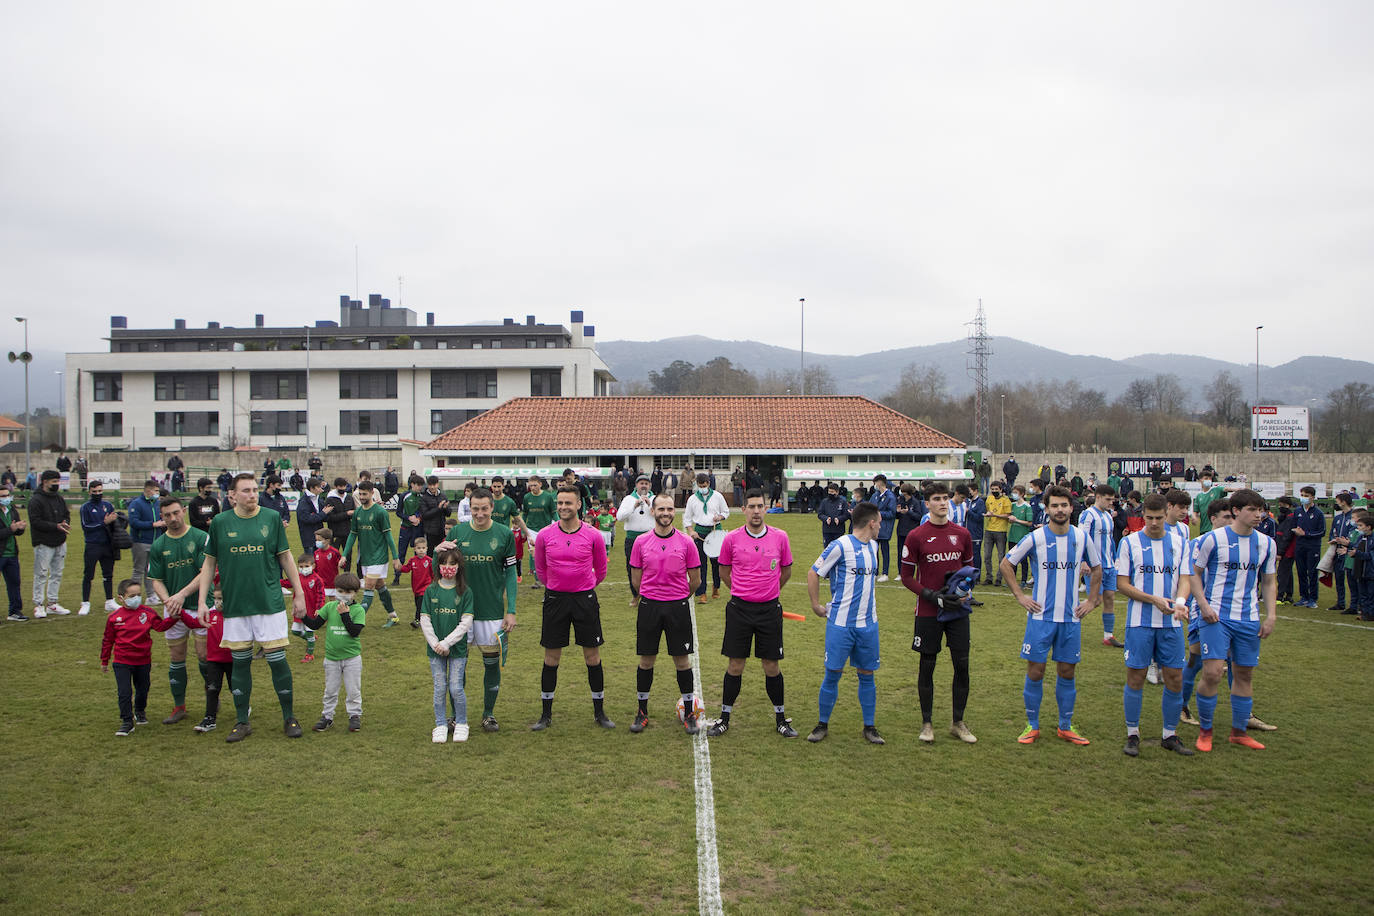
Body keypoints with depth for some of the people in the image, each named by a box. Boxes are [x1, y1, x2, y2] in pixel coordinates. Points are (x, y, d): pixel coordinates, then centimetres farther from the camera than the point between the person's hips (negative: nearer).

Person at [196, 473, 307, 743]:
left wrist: (299, 594, 6)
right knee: (240, 662, 7)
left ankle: (289, 718, 15)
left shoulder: (271, 518, 0)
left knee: (277, 660, 0)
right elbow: (210, 562, 8)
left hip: (270, 602, -1)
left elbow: (285, 557, 7)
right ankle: (242, 722, 20)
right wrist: (202, 601, 3)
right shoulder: (220, 522, 1)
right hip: (234, 605, 1)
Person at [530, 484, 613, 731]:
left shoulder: (593, 535, -6)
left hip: (585, 598, 0)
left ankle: (599, 712, 17)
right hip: (555, 599, 1)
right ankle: (546, 714, 17)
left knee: (593, 657, 4)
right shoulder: (545, 535, -4)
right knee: (551, 658, 5)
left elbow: (600, 569, 10)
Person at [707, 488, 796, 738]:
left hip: (770, 609, 0)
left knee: (771, 666, 6)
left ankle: (781, 718, 20)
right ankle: (724, 718, 16)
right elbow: (724, 571, 13)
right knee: (735, 666, 3)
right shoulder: (732, 539, -2)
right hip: (739, 609, 0)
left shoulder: (780, 537, -1)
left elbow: (786, 571, 14)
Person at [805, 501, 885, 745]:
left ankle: (869, 727, 18)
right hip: (840, 623, -6)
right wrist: (816, 606, -7)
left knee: (867, 674, 9)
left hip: (868, 624, 6)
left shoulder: (873, 547, 11)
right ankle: (823, 724, 15)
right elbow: (813, 573, -8)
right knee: (833, 674, 1)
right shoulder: (840, 546, -12)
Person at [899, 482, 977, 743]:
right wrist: (931, 595, -14)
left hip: (957, 610, 3)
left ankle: (958, 723, 17)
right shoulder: (916, 537, -5)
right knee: (927, 665, 4)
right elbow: (906, 576, -2)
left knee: (962, 665, 3)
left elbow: (969, 567, 17)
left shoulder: (962, 534, 5)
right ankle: (927, 724, 16)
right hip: (928, 612, -3)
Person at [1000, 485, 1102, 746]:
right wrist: (1019, 596, -3)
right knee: (1035, 671, 0)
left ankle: (1065, 726, 21)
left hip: (1071, 617, 3)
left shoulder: (1082, 537, 2)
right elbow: (1006, 564, 2)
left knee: (1067, 671, 8)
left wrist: (1091, 600, 12)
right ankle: (1032, 726, 13)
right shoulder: (1035, 538, -7)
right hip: (1041, 617, -3)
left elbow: (1096, 568, 19)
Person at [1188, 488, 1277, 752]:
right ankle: (1204, 730, 5)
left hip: (1249, 619, 5)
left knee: (1245, 674, 10)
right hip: (1216, 616, -5)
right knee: (1212, 672, -13)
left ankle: (1239, 732, 25)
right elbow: (1194, 572, 0)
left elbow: (1267, 582, 17)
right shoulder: (1213, 539, -7)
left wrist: (1271, 615, 8)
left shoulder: (1266, 543, 8)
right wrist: (1204, 604, -12)